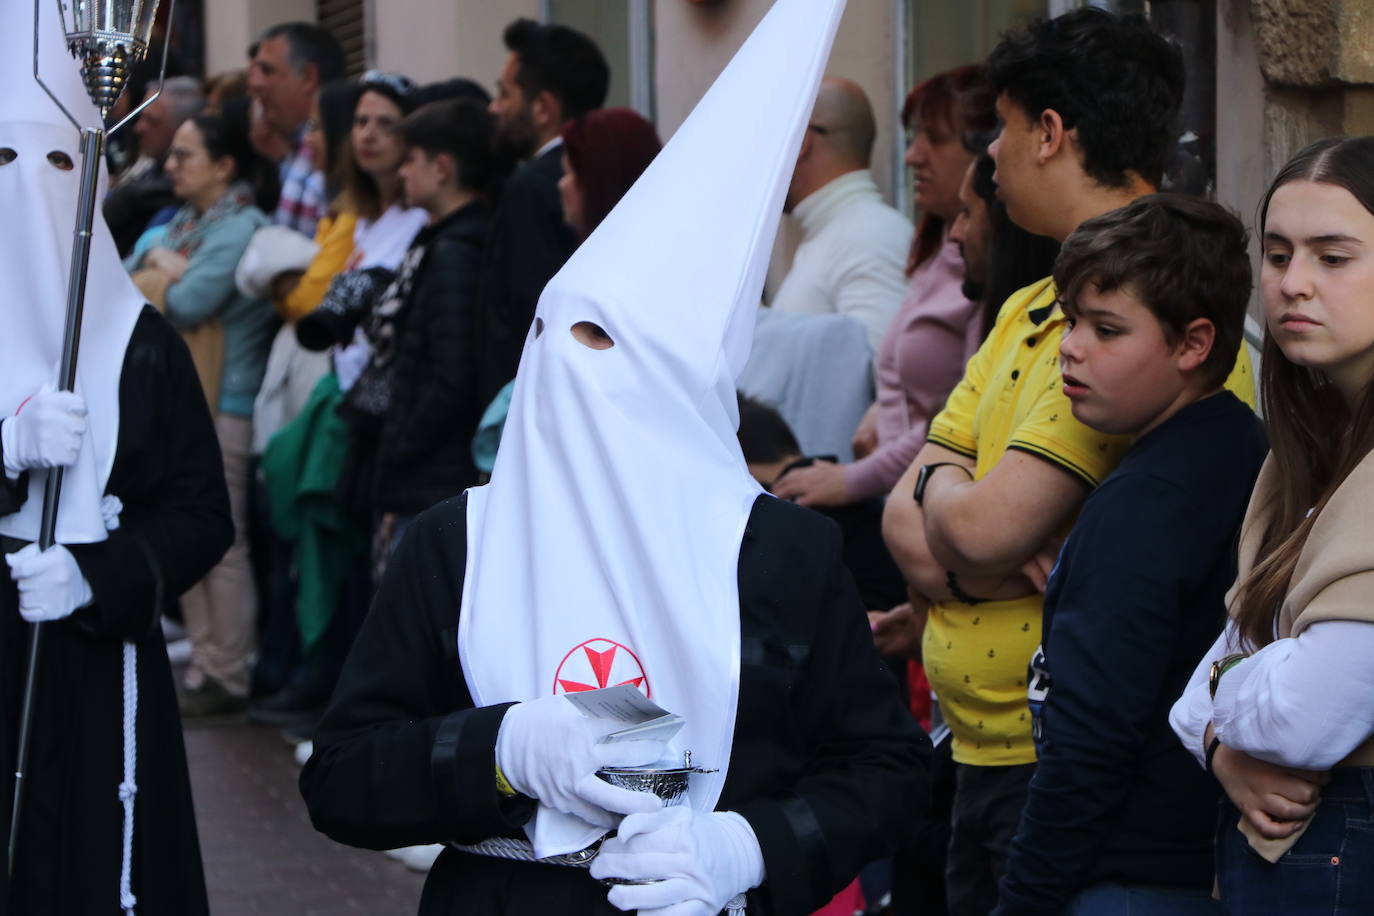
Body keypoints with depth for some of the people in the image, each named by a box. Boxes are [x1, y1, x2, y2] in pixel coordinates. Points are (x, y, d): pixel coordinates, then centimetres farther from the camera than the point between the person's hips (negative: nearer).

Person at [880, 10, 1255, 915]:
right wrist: (963, 558, -9)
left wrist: (942, 488, 1)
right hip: (980, 754, 9)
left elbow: (987, 529, -21)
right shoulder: (1032, 308, 16)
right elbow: (908, 517, 13)